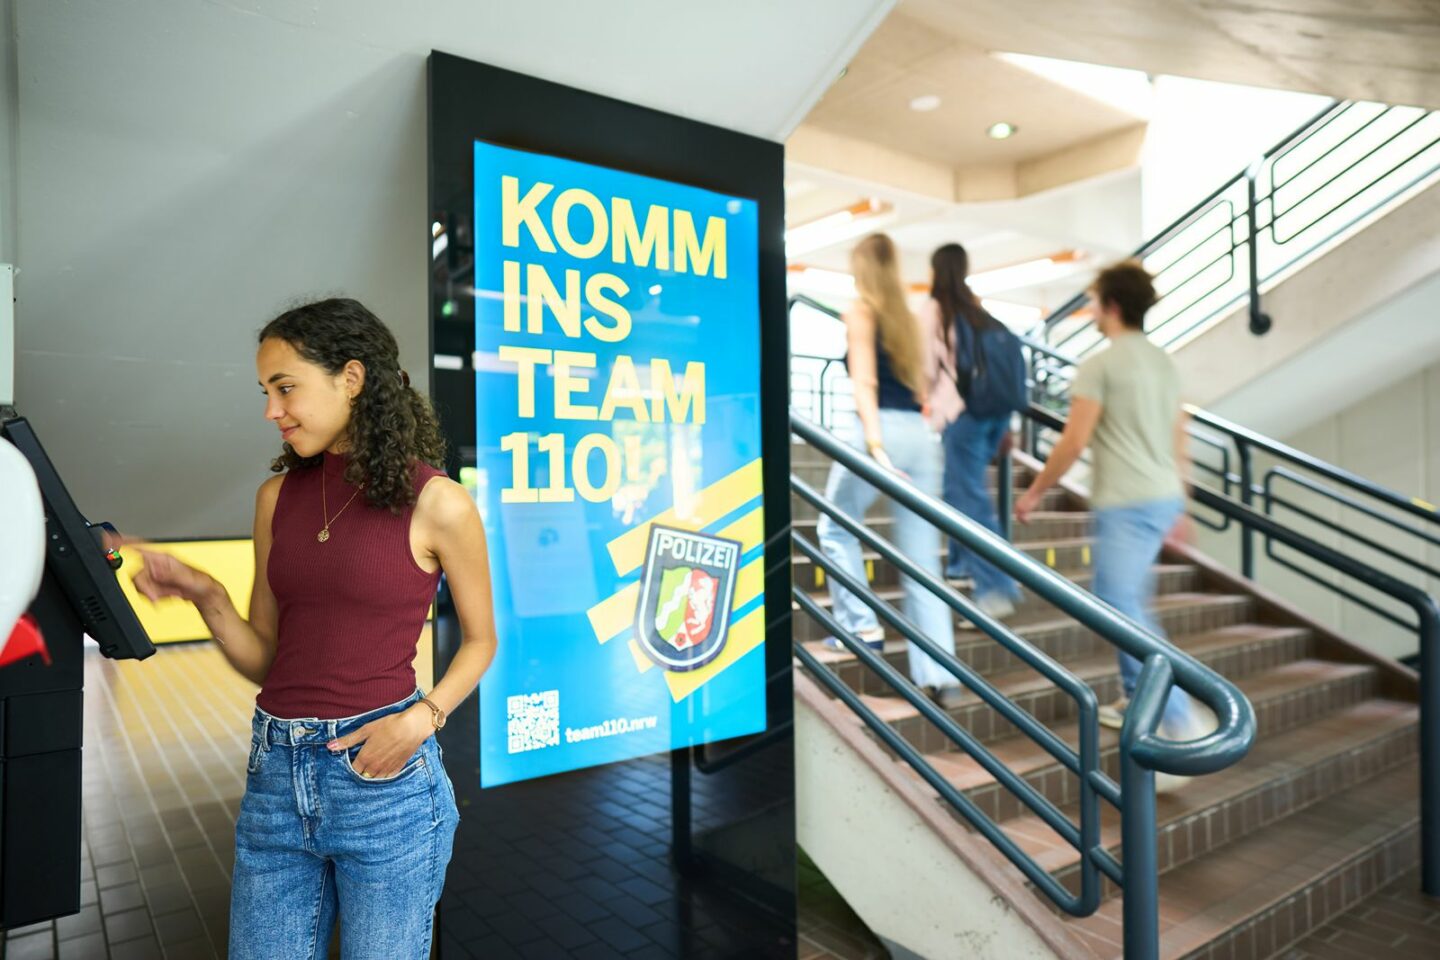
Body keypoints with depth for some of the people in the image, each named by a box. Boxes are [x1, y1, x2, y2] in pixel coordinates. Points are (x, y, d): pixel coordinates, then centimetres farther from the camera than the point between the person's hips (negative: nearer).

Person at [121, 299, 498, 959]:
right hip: (275, 773, 4)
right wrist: (204, 595, -7)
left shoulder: (435, 502, -9)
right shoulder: (278, 495, 5)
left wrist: (422, 717, -13)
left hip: (382, 777, -4)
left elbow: (479, 640, 2)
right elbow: (262, 658, 10)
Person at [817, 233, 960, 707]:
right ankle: (939, 676, 3)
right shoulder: (910, 318, 21)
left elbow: (864, 381, -9)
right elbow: (922, 387, 18)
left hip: (880, 430, -6)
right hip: (920, 435, 6)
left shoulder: (860, 311, 3)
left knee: (836, 529, 17)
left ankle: (861, 625, 13)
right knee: (922, 560, 5)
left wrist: (876, 446, -18)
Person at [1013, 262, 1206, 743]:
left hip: (1125, 504, -9)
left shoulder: (1099, 365, -11)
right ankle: (1138, 700, 27)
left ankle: (1180, 718, -5)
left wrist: (1034, 492, -4)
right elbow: (1178, 442, 17)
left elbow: (1075, 441, -15)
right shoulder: (1164, 362, 14)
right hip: (1164, 498, 9)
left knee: (1123, 610, -6)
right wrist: (1179, 505, 23)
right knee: (1118, 599, 19)